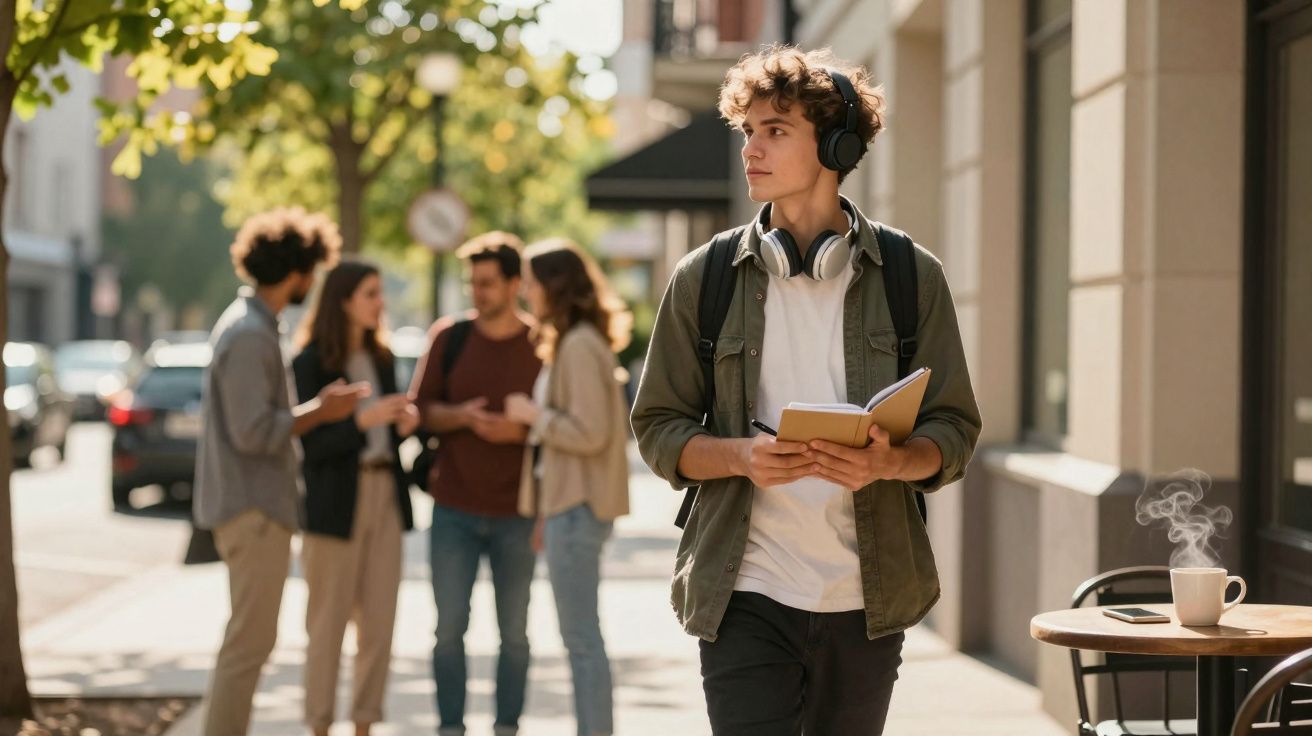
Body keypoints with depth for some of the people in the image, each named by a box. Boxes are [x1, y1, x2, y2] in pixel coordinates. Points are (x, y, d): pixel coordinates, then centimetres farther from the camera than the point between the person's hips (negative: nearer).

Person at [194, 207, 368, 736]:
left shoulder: (249, 324, 13)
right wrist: (319, 413, -13)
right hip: (253, 509, -11)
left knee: (248, 639, 17)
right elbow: (253, 433, -23)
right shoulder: (251, 335, -18)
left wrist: (317, 406, 8)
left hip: (253, 505, 11)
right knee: (249, 642, -6)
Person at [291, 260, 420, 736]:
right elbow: (311, 444, -12)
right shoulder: (311, 362, -7)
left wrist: (404, 424, -3)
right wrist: (364, 418, -23)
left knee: (379, 621, 4)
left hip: (385, 498, 6)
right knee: (328, 623, 0)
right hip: (335, 503, -6)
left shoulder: (380, 358, 12)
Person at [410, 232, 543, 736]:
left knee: (514, 632, 7)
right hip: (453, 510, 1)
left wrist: (520, 430, -19)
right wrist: (462, 416, -15)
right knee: (449, 628, 3)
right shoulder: (449, 337, 3)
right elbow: (421, 409, 3)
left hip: (516, 514, -1)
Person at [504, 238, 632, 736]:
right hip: (567, 503, 10)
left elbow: (589, 433, -21)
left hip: (577, 508, -10)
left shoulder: (580, 347, -15)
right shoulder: (570, 343, 15)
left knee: (581, 636, -6)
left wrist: (533, 415, -10)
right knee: (580, 635, 13)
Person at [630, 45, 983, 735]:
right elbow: (659, 430, 5)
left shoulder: (910, 275, 4)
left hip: (865, 596, 1)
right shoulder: (705, 278, 4)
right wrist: (743, 456, -15)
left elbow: (953, 430, 5)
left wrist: (891, 461, -17)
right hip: (746, 594, -1)